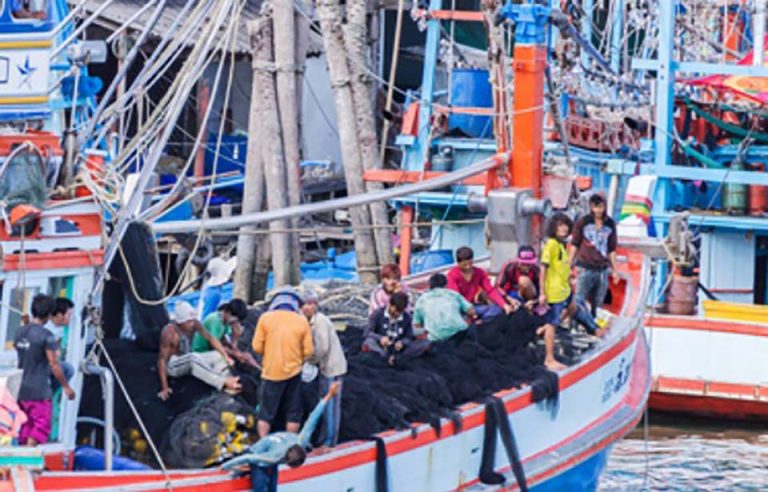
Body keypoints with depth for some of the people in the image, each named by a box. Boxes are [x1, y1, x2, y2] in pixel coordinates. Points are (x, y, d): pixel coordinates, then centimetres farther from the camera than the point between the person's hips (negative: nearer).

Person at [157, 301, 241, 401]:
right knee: (193, 357, -37)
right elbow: (162, 359, -26)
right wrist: (165, 388, -29)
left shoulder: (194, 324, -10)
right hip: (173, 366, -7)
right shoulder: (169, 332, -26)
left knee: (219, 356, -9)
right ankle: (224, 383, -44)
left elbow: (211, 339, -5)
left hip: (189, 362, 7)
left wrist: (226, 357, -17)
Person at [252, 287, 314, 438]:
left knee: (266, 413, 8)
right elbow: (308, 350, -4)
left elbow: (257, 346, -5)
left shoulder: (266, 318, -6)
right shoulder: (302, 321, -3)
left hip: (271, 372, -1)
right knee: (293, 412, 12)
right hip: (294, 372, 1)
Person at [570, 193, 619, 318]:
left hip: (602, 269, 3)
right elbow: (574, 244, 6)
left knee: (597, 303, 5)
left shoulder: (610, 224, 8)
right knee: (579, 300, -10)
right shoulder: (583, 222, 1)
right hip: (585, 268, -3)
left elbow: (612, 249, 15)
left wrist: (614, 270, 16)